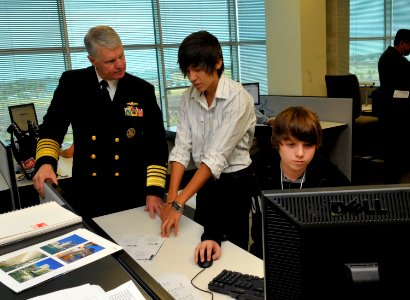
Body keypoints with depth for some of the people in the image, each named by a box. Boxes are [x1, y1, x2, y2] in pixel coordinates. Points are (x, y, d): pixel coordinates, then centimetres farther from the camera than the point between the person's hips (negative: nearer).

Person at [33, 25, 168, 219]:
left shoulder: (143, 90, -3)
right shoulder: (72, 83, -2)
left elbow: (157, 144, -3)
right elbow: (52, 128, 5)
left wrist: (154, 191, -11)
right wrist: (46, 162, -14)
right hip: (87, 196, 0)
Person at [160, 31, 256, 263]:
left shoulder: (237, 98, -22)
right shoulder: (188, 98, -2)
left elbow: (216, 157, -26)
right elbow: (182, 148, -8)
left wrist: (179, 203, -27)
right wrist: (171, 198, -18)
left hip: (234, 182, -5)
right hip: (205, 180, 5)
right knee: (201, 246, 16)